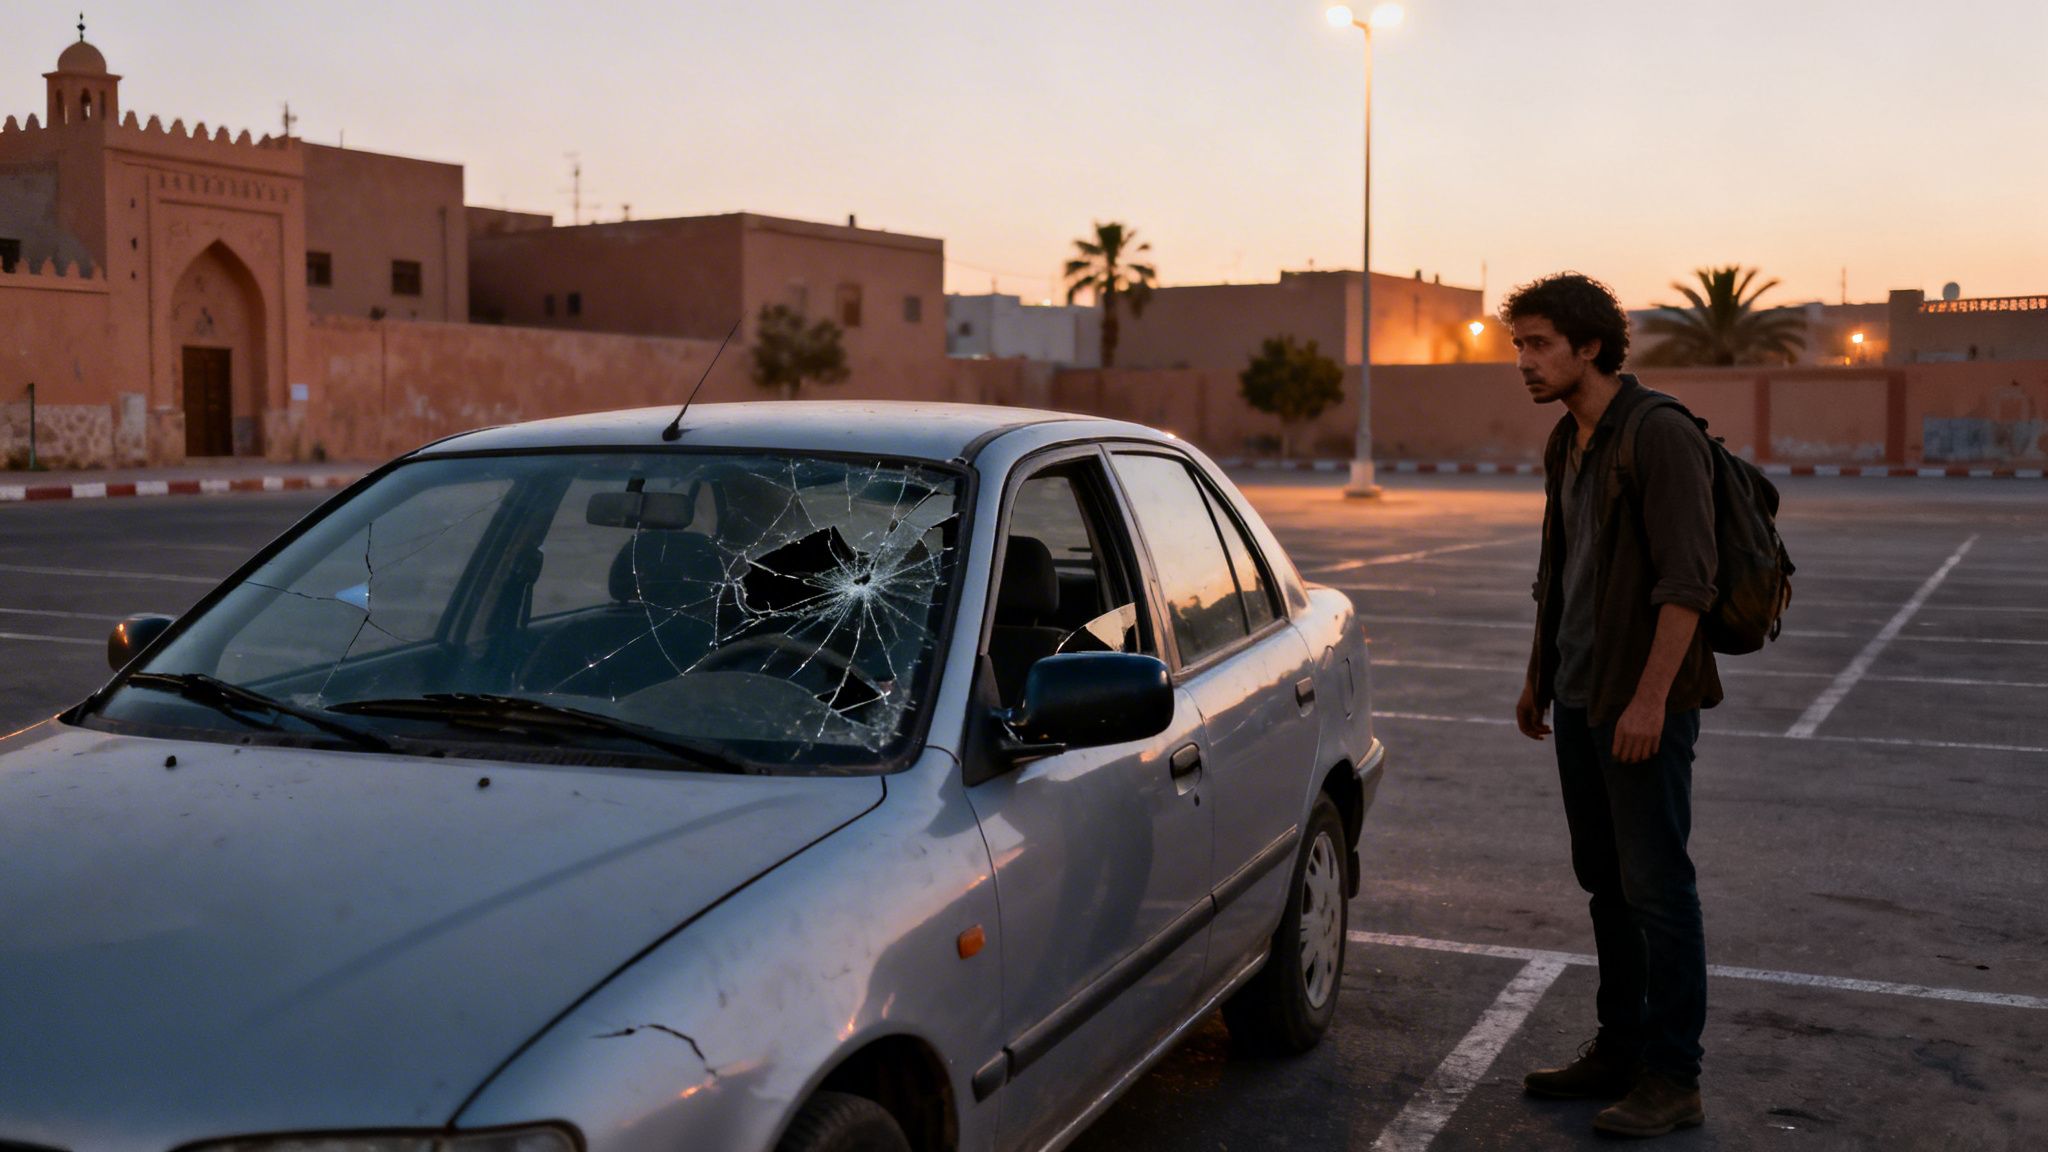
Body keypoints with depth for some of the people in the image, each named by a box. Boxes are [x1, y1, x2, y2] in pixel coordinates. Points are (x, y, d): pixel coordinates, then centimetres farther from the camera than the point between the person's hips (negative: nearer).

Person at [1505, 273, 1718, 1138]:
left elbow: (1687, 579, -20)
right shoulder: (1566, 443, 12)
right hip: (1580, 699, 9)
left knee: (1656, 888, -2)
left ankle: (1672, 1082, 7)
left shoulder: (1661, 436, -15)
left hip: (1642, 705, -9)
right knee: (1605, 882, 15)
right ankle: (1620, 1051, 26)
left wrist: (1650, 699, -24)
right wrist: (1539, 676, 22)